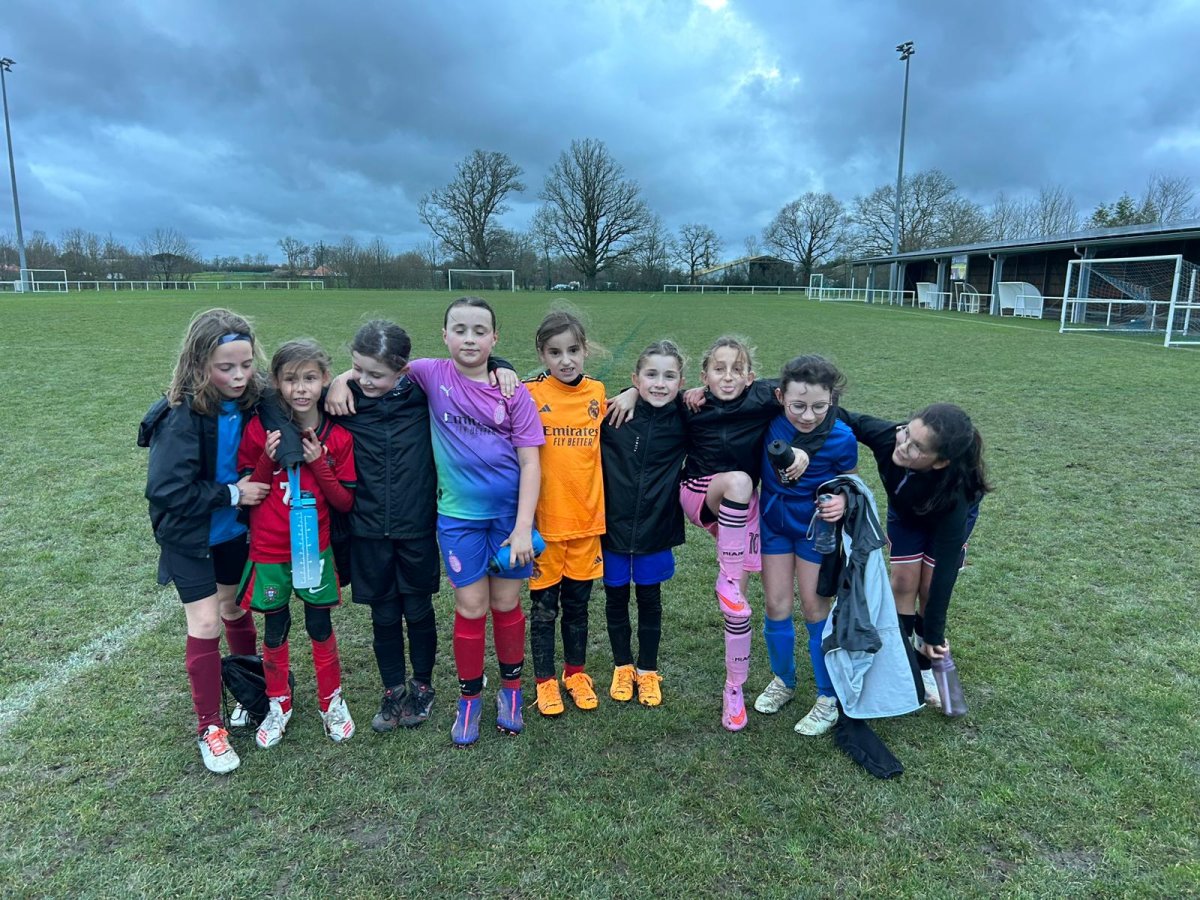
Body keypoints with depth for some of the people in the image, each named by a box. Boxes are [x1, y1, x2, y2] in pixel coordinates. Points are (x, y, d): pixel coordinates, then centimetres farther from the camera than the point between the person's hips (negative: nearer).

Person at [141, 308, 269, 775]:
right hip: (189, 537, -5)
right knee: (205, 624, -2)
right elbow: (166, 490, -27)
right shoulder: (181, 417, -26)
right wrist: (232, 494, -23)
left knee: (236, 609, 20)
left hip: (234, 530, 5)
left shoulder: (250, 402, -12)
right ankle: (209, 727, 14)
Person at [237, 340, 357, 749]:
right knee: (275, 631, 13)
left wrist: (319, 464, -18)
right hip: (269, 552, 0)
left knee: (320, 626, 11)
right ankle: (278, 705, 34)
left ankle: (331, 701, 31)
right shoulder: (260, 428, -7)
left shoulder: (338, 436, -7)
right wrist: (268, 460, -19)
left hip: (316, 549, 0)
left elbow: (345, 502, -5)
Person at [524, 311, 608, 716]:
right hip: (544, 519, -3)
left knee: (578, 603, 17)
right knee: (544, 605, 11)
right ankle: (545, 680, 29)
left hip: (587, 517, 3)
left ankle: (576, 673, 35)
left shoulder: (597, 392, 3)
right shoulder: (530, 394, -10)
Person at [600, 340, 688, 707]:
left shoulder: (684, 421, -7)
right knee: (616, 597, 15)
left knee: (649, 599, 16)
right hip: (613, 525, 0)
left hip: (656, 528, 1)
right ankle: (622, 666, 37)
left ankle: (648, 670, 36)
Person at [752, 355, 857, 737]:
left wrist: (842, 501, -26)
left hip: (816, 527, -2)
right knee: (776, 606, 9)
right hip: (774, 522, 2)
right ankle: (783, 680, 34)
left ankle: (828, 698, 24)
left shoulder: (841, 438, -23)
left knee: (815, 610, 6)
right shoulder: (770, 421, -20)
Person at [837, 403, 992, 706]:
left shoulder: (955, 495, -45)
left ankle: (924, 667, 17)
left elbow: (945, 569, -37)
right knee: (904, 581, -4)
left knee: (930, 587, -6)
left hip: (950, 517, -2)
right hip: (905, 512, 3)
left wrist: (934, 634, -30)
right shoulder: (889, 436, -42)